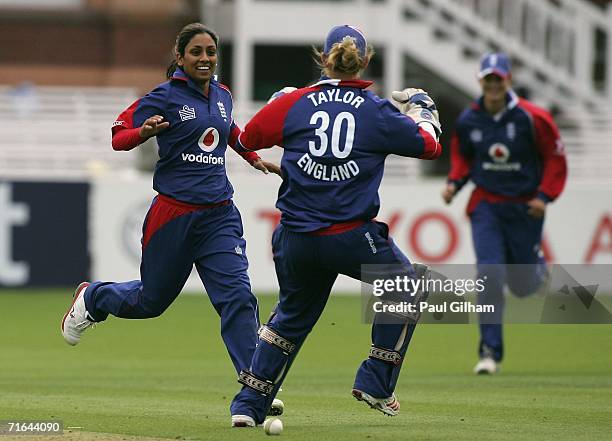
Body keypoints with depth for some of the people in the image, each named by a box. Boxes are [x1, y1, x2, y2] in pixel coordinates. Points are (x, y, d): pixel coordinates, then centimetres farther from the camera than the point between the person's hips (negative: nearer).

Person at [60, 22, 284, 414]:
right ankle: (92, 299, 43)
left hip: (219, 215, 4)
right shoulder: (166, 97, -8)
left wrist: (253, 157, 26)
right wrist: (144, 131, -29)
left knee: (237, 296, -13)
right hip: (174, 214, -4)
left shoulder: (223, 96, 10)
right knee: (152, 300, 11)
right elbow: (118, 137, -9)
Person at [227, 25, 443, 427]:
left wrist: (278, 101, 31)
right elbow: (430, 145, 7)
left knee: (292, 315, 24)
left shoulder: (294, 103, 2)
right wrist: (420, 108, 27)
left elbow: (248, 138, 15)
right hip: (352, 238, -3)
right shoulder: (378, 111, -3)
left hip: (296, 242, 3)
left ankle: (249, 405, 19)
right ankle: (376, 385, 19)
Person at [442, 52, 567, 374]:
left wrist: (544, 196, -14)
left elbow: (555, 158, -5)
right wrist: (454, 182, -2)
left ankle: (537, 264, 47)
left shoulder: (532, 118, -13)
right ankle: (490, 351, -7)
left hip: (525, 208, -1)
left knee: (522, 286, 7)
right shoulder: (468, 120, -3)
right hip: (485, 205, 1)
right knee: (489, 274, -14)